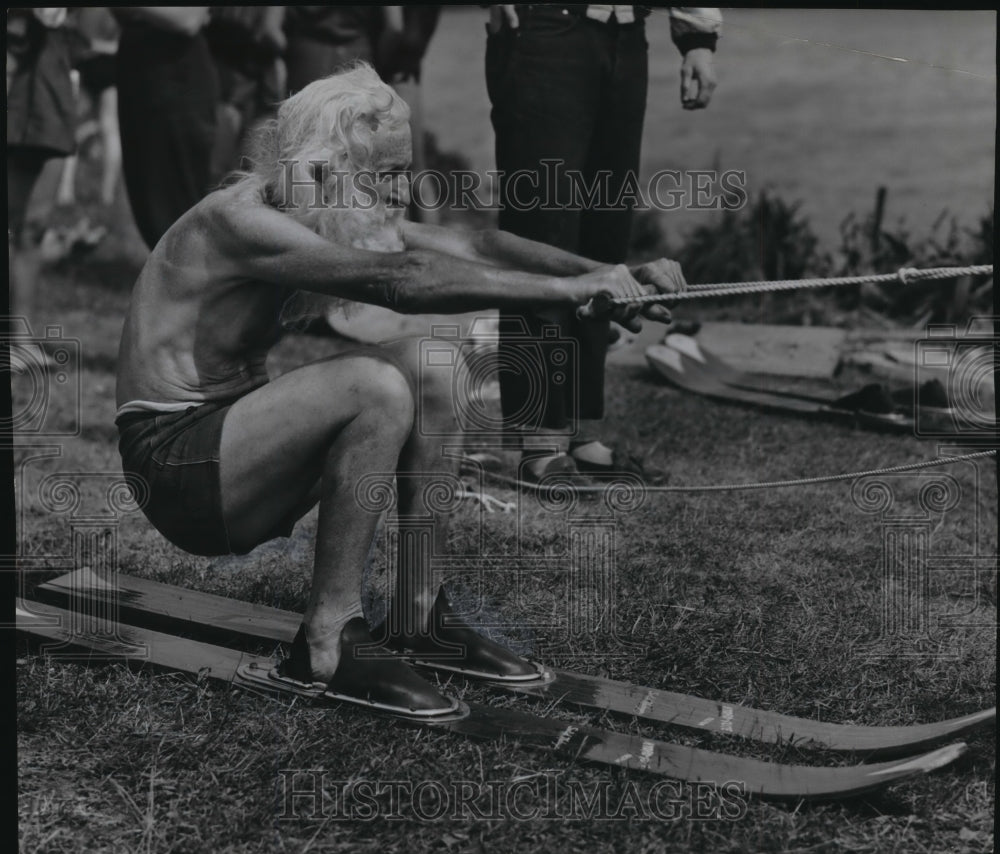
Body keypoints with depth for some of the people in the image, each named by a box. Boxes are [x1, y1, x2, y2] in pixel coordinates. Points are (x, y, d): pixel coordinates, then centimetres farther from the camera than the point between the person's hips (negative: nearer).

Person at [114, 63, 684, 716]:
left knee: (427, 367, -2)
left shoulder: (334, 219, 6)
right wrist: (569, 290, -34)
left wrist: (611, 275, -11)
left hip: (236, 435, 9)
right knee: (376, 388, -28)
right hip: (175, 467, -9)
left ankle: (420, 613, 4)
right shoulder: (238, 220, -22)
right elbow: (399, 281, -34)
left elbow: (472, 246, 1)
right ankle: (327, 646, -20)